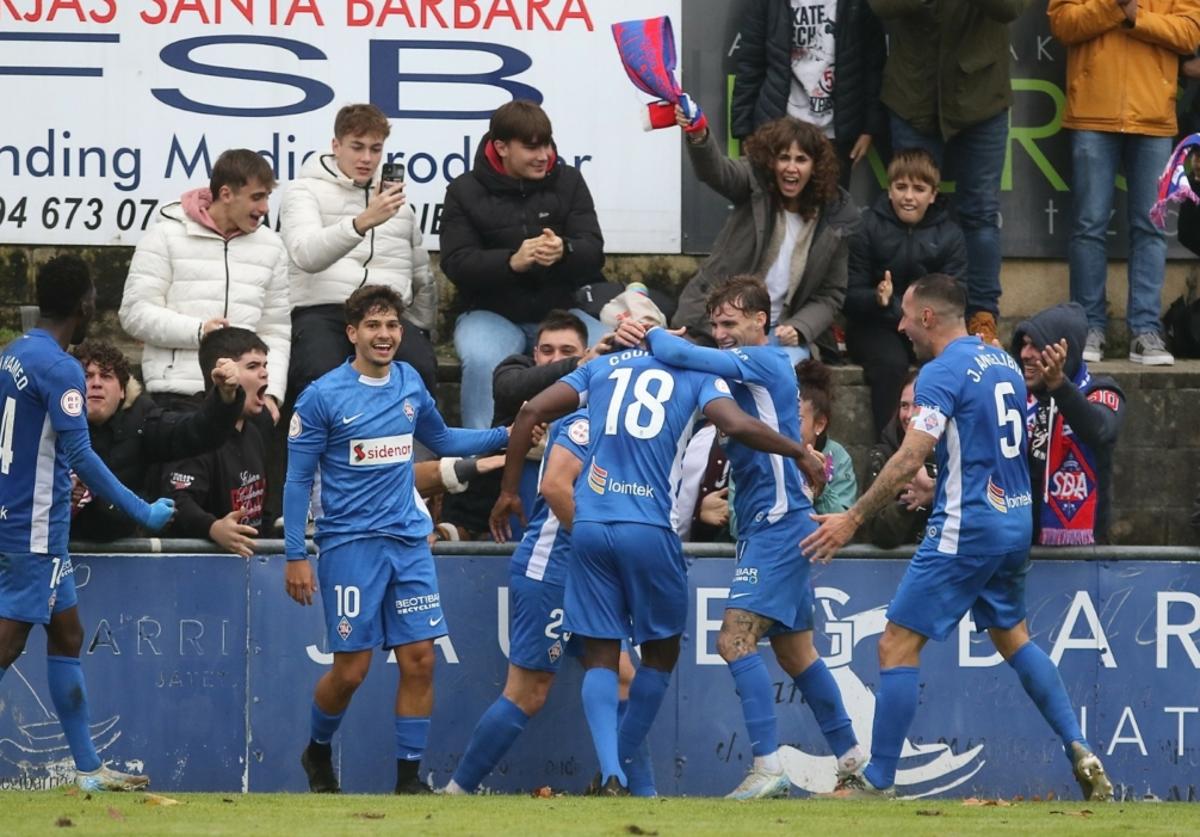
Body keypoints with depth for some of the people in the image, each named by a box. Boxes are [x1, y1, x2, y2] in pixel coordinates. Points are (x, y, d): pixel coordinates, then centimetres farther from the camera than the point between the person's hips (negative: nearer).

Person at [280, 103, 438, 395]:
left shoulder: (394, 198, 27)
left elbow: (423, 277, 34)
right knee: (322, 374, -37)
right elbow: (306, 254, -14)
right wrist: (363, 222, -28)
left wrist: (419, 329, 22)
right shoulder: (305, 192, 8)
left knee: (420, 368, -31)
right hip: (322, 311, -4)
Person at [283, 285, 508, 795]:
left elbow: (441, 440, 26)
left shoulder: (411, 384, 8)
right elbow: (297, 479, -4)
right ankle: (318, 754, 24)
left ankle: (409, 777, 6)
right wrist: (295, 556, -7)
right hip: (350, 543, -4)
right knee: (352, 669, -3)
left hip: (408, 541, 4)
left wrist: (505, 436, 15)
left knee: (419, 659, -3)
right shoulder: (322, 397, -7)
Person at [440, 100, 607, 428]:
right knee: (482, 360, -35)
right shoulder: (465, 191, 0)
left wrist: (564, 251, -28)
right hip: (489, 311, -2)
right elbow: (457, 264, -10)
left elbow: (593, 251, -2)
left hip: (558, 310, 3)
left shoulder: (568, 182, 6)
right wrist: (512, 262, -29)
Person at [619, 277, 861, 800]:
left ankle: (768, 767, -21)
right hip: (770, 525, 10)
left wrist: (649, 336, -5)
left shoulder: (763, 362, -12)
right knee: (794, 652, 15)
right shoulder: (748, 369, 16)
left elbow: (682, 355, -22)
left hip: (777, 525, -10)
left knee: (736, 639, -17)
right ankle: (850, 757, 24)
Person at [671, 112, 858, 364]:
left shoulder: (836, 218, 2)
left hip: (779, 333, 1)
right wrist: (698, 137, -49)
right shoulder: (754, 183, -2)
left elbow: (830, 296, 8)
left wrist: (798, 329, -11)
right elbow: (715, 170, -26)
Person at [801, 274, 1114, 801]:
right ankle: (1079, 751, 13)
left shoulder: (942, 372, -13)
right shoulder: (1003, 363, 12)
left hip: (966, 530, -9)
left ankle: (878, 781, -6)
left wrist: (853, 519, -19)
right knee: (1013, 637, 24)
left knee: (897, 646, -5)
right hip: (1016, 520, 9)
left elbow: (910, 460, -21)